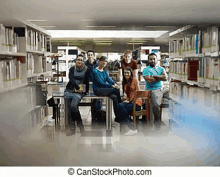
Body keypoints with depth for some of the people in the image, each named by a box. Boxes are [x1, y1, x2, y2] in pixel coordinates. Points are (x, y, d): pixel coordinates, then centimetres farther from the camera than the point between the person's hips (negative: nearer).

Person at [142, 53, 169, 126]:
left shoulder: (161, 69, 17)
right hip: (153, 90, -5)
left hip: (162, 89, 6)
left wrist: (155, 76, -9)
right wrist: (160, 77, -1)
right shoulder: (146, 70, 3)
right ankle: (157, 121, -9)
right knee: (156, 104, -33)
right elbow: (149, 80, -14)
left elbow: (165, 78, -2)